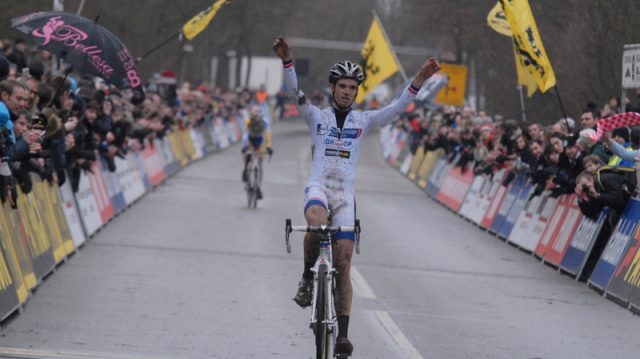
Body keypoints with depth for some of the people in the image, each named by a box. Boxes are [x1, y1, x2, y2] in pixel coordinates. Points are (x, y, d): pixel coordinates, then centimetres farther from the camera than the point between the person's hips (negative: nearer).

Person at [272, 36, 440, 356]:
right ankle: (308, 276, -11)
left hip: (345, 196, 2)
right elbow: (295, 92, -7)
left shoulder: (363, 120, 10)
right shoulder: (317, 116, 8)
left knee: (343, 263, -4)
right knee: (317, 223, -38)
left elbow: (398, 107, 0)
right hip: (318, 187, -2)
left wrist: (420, 80, -13)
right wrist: (286, 61, -23)